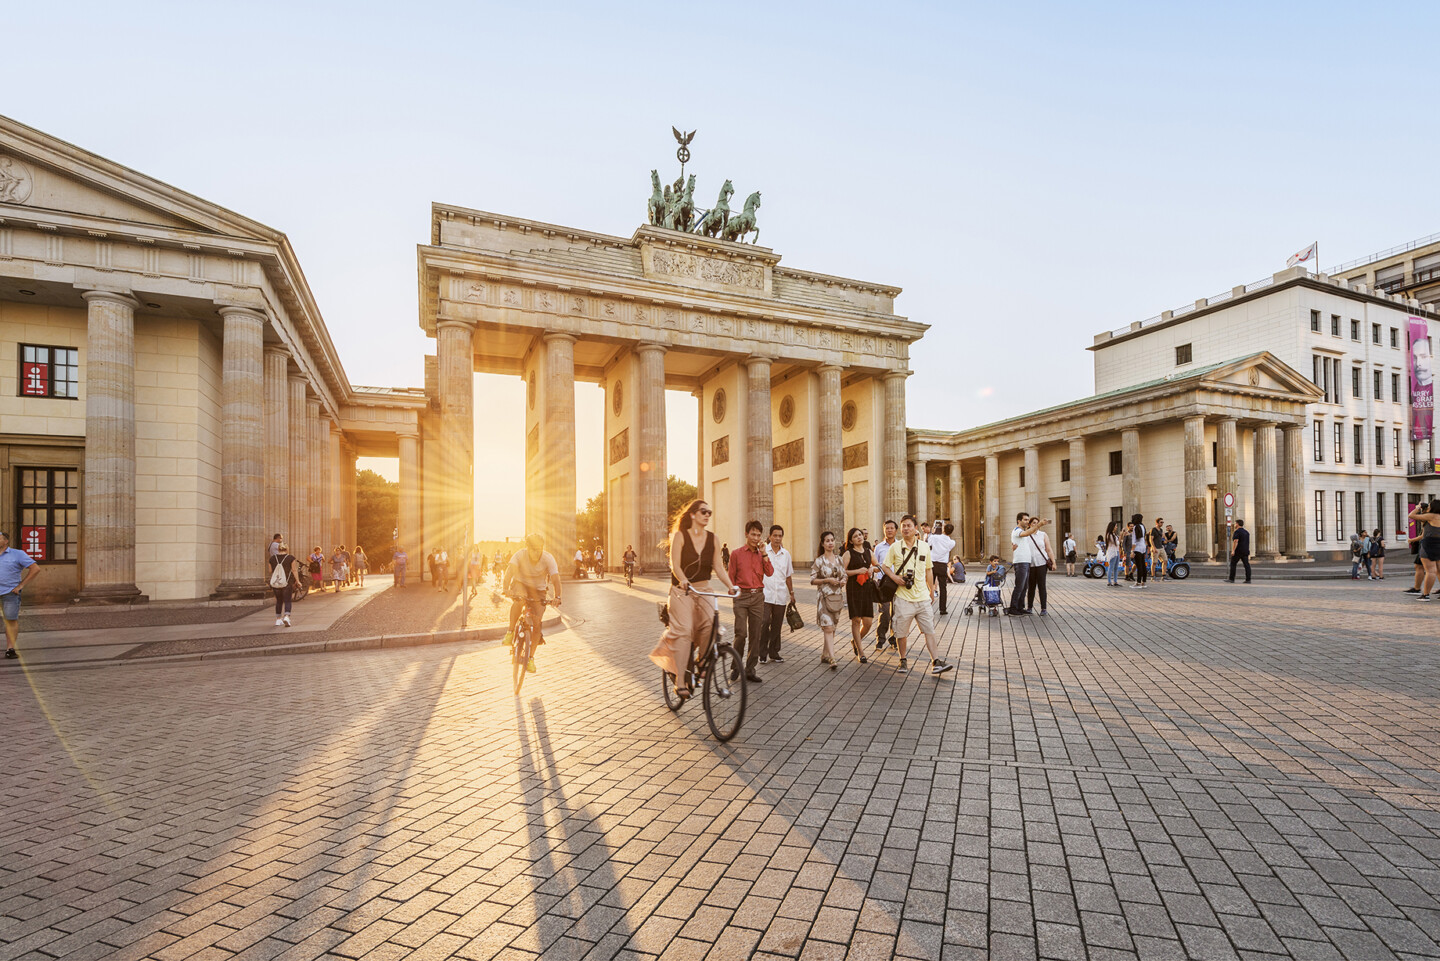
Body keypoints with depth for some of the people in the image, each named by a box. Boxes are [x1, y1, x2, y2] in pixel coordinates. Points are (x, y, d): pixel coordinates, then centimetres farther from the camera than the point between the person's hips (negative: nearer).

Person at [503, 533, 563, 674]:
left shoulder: (548, 558, -23)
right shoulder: (520, 555, -23)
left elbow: (555, 578, -33)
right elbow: (510, 570, -38)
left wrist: (557, 597, -48)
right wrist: (506, 588, -55)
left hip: (538, 590, 1)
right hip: (520, 584, -1)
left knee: (537, 621, -11)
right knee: (519, 600, -37)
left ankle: (531, 657, 4)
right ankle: (510, 631, -17)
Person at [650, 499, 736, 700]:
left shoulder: (712, 539, 7)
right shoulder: (680, 535, -4)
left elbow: (718, 567, 5)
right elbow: (675, 565, -11)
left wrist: (730, 586, -10)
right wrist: (683, 580, -31)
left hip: (704, 589, 3)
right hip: (682, 591, -3)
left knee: (710, 626, -21)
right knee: (684, 630, -16)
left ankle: (701, 664, 4)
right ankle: (680, 682, -14)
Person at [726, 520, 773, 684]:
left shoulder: (762, 555, 12)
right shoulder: (736, 554, 3)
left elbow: (769, 572, -5)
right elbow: (731, 577, 5)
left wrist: (763, 553, -8)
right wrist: (734, 593, -4)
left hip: (758, 597, 3)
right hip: (741, 596, -3)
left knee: (755, 634, 4)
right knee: (741, 633, -9)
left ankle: (750, 670, 13)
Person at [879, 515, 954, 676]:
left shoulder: (924, 546, 7)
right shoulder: (895, 548, 0)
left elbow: (928, 570, 17)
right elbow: (886, 566, 7)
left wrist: (931, 589, 18)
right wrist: (894, 577, -11)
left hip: (922, 596, 2)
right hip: (904, 597, -2)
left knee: (929, 630, -1)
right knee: (902, 632, 5)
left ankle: (936, 662, 0)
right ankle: (903, 660, 21)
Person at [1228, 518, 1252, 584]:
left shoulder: (1237, 532, -10)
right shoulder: (1246, 532, 16)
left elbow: (1235, 541, -20)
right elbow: (1247, 543, 23)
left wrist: (1233, 550, -25)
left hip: (1238, 551, -7)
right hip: (1245, 551, 7)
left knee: (1233, 564, 1)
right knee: (1246, 565, 1)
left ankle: (1231, 579, 1)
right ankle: (1248, 579, -5)